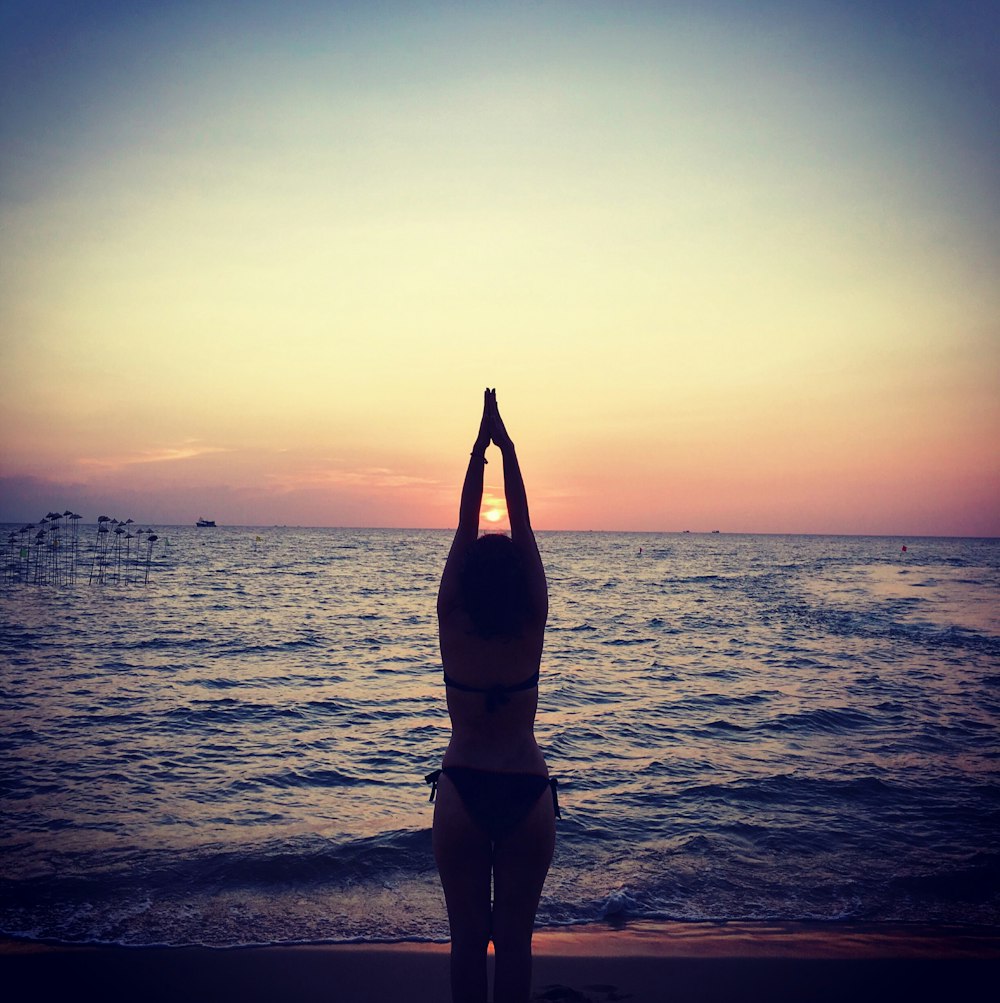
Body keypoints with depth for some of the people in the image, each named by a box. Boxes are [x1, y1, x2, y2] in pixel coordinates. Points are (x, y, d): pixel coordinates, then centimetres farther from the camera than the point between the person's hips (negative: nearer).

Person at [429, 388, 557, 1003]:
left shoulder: (452, 627, -9)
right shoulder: (532, 629, -9)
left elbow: (466, 531, -6)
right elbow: (523, 530, -6)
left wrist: (479, 451, -3)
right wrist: (508, 449, -2)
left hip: (463, 791, 0)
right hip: (527, 792, 0)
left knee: (467, 938, 11)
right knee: (515, 939, 11)